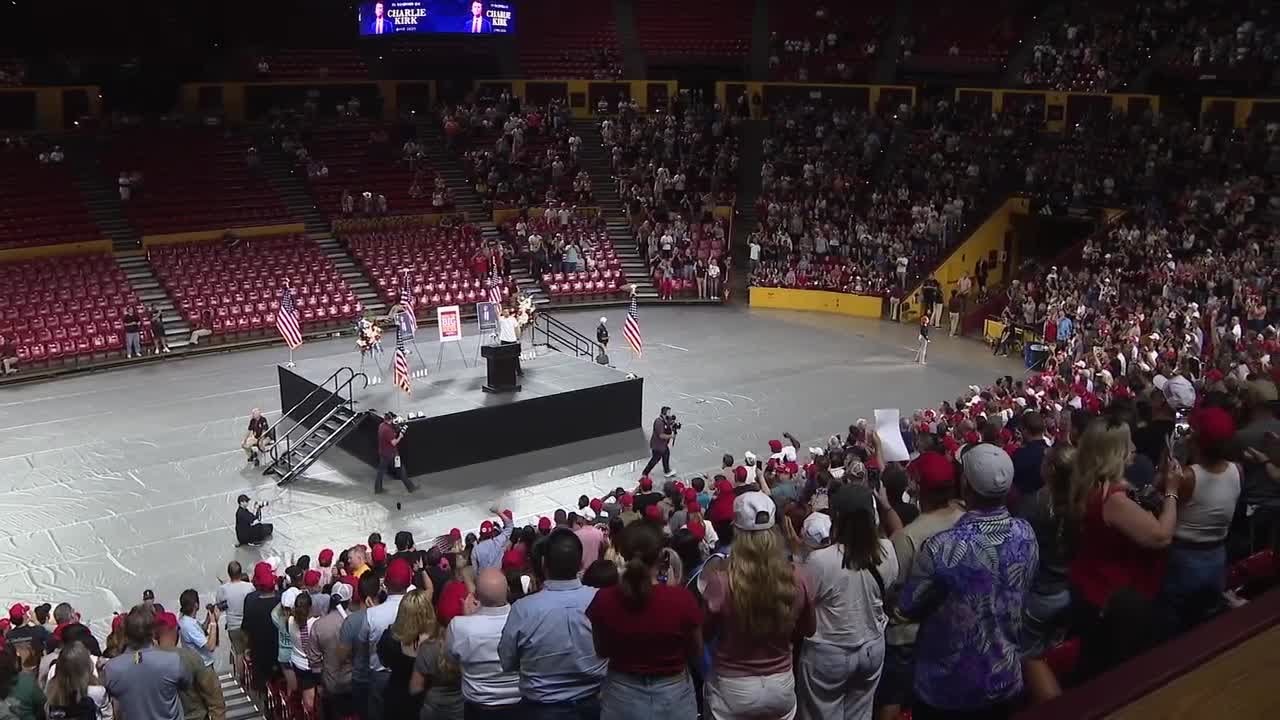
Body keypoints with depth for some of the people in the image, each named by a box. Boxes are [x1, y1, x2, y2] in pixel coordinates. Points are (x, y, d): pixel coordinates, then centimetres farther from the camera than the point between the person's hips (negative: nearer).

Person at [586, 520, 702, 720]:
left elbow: (600, 652, 0)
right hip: (673, 696, -1)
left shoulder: (603, 600, -16)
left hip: (622, 697, 1)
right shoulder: (682, 598, -21)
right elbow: (696, 653, -5)